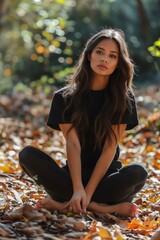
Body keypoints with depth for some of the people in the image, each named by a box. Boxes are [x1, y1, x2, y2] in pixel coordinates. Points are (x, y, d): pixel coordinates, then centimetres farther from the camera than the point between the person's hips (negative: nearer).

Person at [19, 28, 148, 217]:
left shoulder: (124, 98, -1)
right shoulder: (65, 97, 1)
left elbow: (110, 147, -9)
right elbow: (73, 144, -10)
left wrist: (88, 192, -19)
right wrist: (78, 189, -24)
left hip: (106, 176, -1)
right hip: (74, 173, 2)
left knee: (138, 172, -32)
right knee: (27, 155, -24)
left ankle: (65, 203, -27)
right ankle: (103, 207, -29)